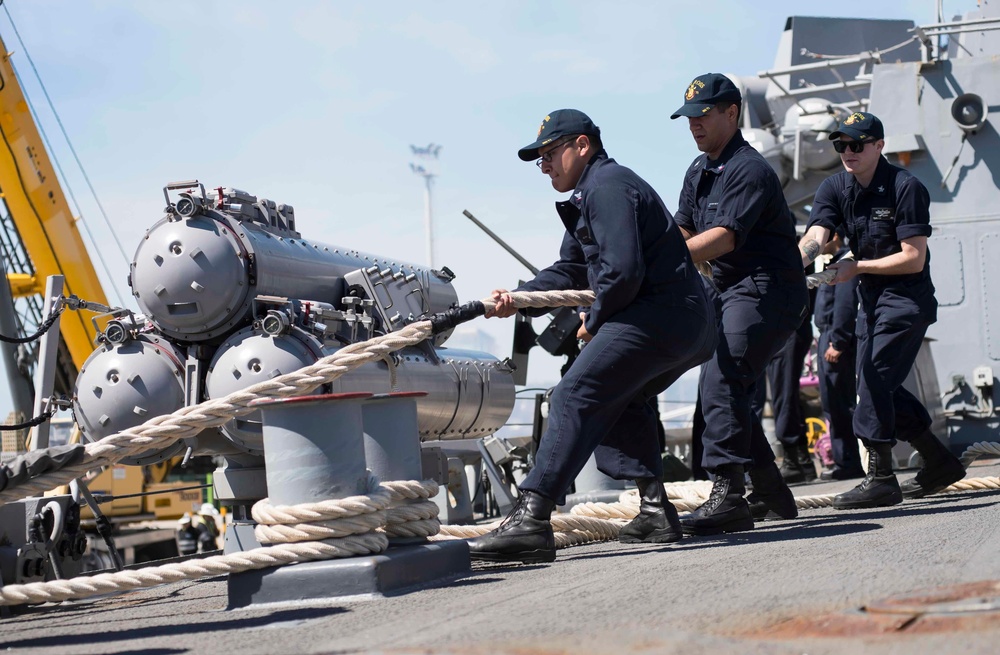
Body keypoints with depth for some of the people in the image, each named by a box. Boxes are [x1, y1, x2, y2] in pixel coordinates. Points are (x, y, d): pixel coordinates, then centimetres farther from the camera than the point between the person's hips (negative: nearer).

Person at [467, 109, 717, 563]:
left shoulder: (607, 185, -10)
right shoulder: (590, 194, 25)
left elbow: (622, 270, -21)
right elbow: (569, 271, 25)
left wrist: (593, 321, -6)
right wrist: (517, 298, 8)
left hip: (659, 314, -12)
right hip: (689, 325, 12)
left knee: (576, 398, -18)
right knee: (619, 401, 28)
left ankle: (530, 519, -28)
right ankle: (656, 511, 21)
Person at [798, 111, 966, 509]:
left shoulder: (906, 188, -14)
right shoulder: (835, 188, 3)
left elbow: (913, 259, -17)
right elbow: (816, 235, -14)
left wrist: (857, 267, -17)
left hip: (906, 300, -8)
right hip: (871, 300, 8)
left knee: (874, 381, -16)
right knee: (879, 387, 10)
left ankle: (881, 479, -10)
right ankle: (940, 463, 24)